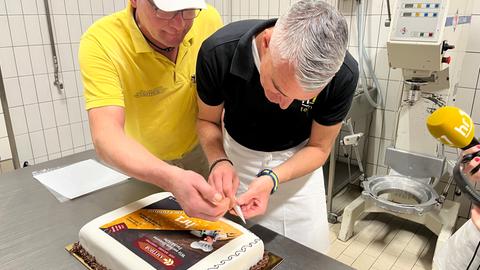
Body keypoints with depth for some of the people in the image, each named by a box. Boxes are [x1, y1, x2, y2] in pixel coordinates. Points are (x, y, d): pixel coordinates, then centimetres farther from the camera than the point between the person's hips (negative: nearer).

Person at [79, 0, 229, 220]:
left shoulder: (208, 20, -21)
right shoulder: (100, 43, -30)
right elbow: (106, 136, -39)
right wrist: (172, 179, -56)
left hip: (199, 151, 3)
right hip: (141, 165, -2)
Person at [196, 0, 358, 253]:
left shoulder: (342, 74, -29)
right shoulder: (218, 52, -30)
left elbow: (319, 147, -13)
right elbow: (208, 120, -11)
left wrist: (272, 179, -31)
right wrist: (219, 161, -32)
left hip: (297, 159, 0)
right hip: (236, 152, 1)